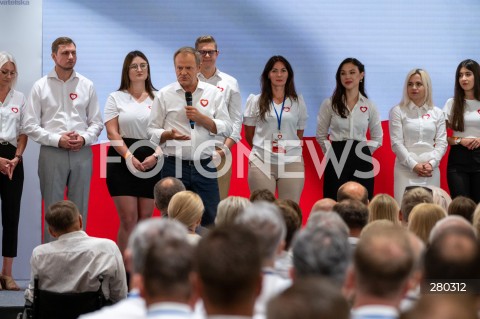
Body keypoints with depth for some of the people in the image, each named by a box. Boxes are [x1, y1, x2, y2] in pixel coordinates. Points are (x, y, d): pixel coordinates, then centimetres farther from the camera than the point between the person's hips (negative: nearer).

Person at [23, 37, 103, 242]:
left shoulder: (87, 86, 9)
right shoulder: (41, 86, 3)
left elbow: (96, 123, 10)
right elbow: (30, 125, -1)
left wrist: (84, 138, -9)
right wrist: (57, 140, -12)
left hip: (81, 153, 2)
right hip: (52, 153, -2)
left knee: (79, 211, 5)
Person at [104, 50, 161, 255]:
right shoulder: (116, 98, 6)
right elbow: (112, 133, -1)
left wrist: (155, 156, -11)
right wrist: (130, 157, -14)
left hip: (151, 161, 2)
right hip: (123, 160, -2)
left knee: (145, 219, 2)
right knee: (128, 219, -8)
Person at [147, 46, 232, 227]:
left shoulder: (213, 93, 8)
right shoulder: (164, 95, 5)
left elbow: (226, 129, 5)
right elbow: (152, 131, 5)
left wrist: (201, 118, -9)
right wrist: (169, 135, -15)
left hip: (204, 165, 1)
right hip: (174, 165, -1)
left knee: (210, 219, 1)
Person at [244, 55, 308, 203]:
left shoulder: (298, 102, 10)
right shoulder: (256, 101, 8)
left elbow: (299, 134, 16)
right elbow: (249, 135, 12)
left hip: (291, 163, 1)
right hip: (262, 163, -1)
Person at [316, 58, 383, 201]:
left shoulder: (369, 106, 7)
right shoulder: (329, 104, 2)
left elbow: (377, 138, 16)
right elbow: (321, 135, 10)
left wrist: (364, 152, 5)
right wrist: (331, 152, 4)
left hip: (361, 162, 1)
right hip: (336, 160, -1)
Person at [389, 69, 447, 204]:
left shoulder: (437, 113, 12)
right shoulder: (397, 111, 2)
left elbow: (442, 143, 8)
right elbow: (396, 143, -3)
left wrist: (431, 163, -8)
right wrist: (414, 165, -11)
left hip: (431, 171, 3)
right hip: (406, 169, -2)